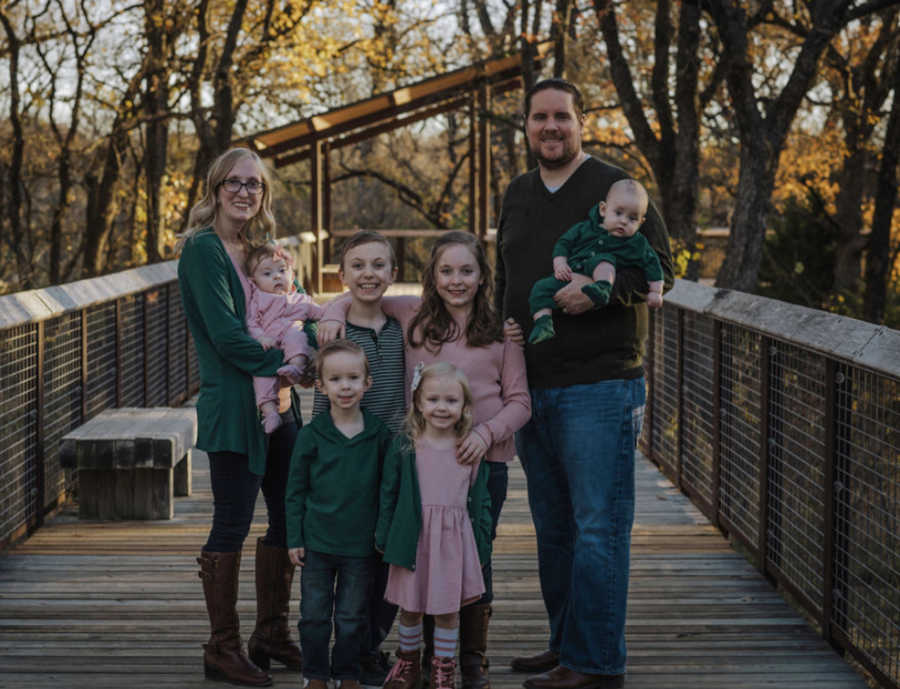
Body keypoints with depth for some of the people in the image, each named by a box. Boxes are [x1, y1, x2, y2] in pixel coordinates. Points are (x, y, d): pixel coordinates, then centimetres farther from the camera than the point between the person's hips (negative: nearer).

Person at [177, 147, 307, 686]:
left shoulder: (261, 249, 16)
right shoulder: (203, 249, -8)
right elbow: (226, 334, -15)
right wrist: (284, 363, -11)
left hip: (278, 403, 8)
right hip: (233, 404, -8)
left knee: (288, 516, 10)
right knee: (232, 524, -3)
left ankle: (272, 636, 23)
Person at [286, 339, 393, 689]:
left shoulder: (379, 435, -2)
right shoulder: (311, 435, -5)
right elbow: (295, 490, 0)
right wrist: (294, 538, -3)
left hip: (360, 545, 0)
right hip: (317, 542, 0)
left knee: (351, 617, 10)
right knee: (315, 615, 8)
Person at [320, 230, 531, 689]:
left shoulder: (500, 330, 2)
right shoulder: (413, 316, 5)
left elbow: (520, 401, 2)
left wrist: (486, 433, -14)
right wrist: (333, 315, -3)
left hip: (483, 460, -1)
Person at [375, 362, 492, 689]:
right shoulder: (404, 447, -1)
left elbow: (480, 501, 7)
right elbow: (388, 495, 4)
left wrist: (482, 548, 6)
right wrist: (384, 539, 3)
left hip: (455, 541, 0)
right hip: (412, 538, 0)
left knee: (448, 610, 6)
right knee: (409, 607, 11)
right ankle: (408, 661, 32)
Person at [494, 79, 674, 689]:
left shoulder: (612, 186, -4)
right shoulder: (518, 195, 17)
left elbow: (659, 267, -8)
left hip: (598, 388, -7)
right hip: (531, 388, 7)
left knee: (597, 528, -5)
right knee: (553, 526, 13)